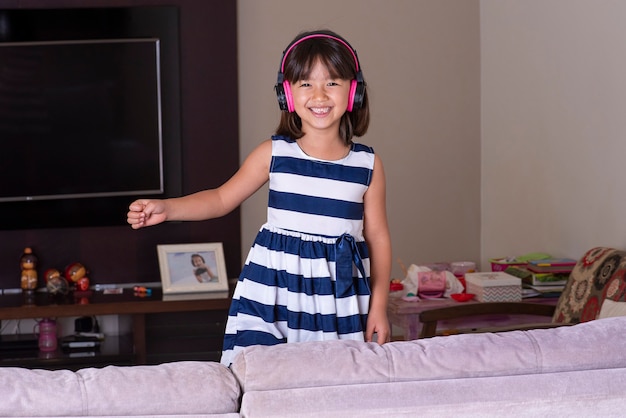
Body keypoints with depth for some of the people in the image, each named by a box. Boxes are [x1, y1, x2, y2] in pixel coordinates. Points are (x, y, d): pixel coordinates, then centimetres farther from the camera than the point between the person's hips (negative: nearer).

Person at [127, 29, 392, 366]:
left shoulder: (368, 165, 2)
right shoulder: (274, 154, 0)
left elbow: (378, 236, 6)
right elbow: (221, 199, 7)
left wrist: (379, 306, 3)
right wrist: (165, 208, -7)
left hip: (340, 303, 1)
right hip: (273, 294, 0)